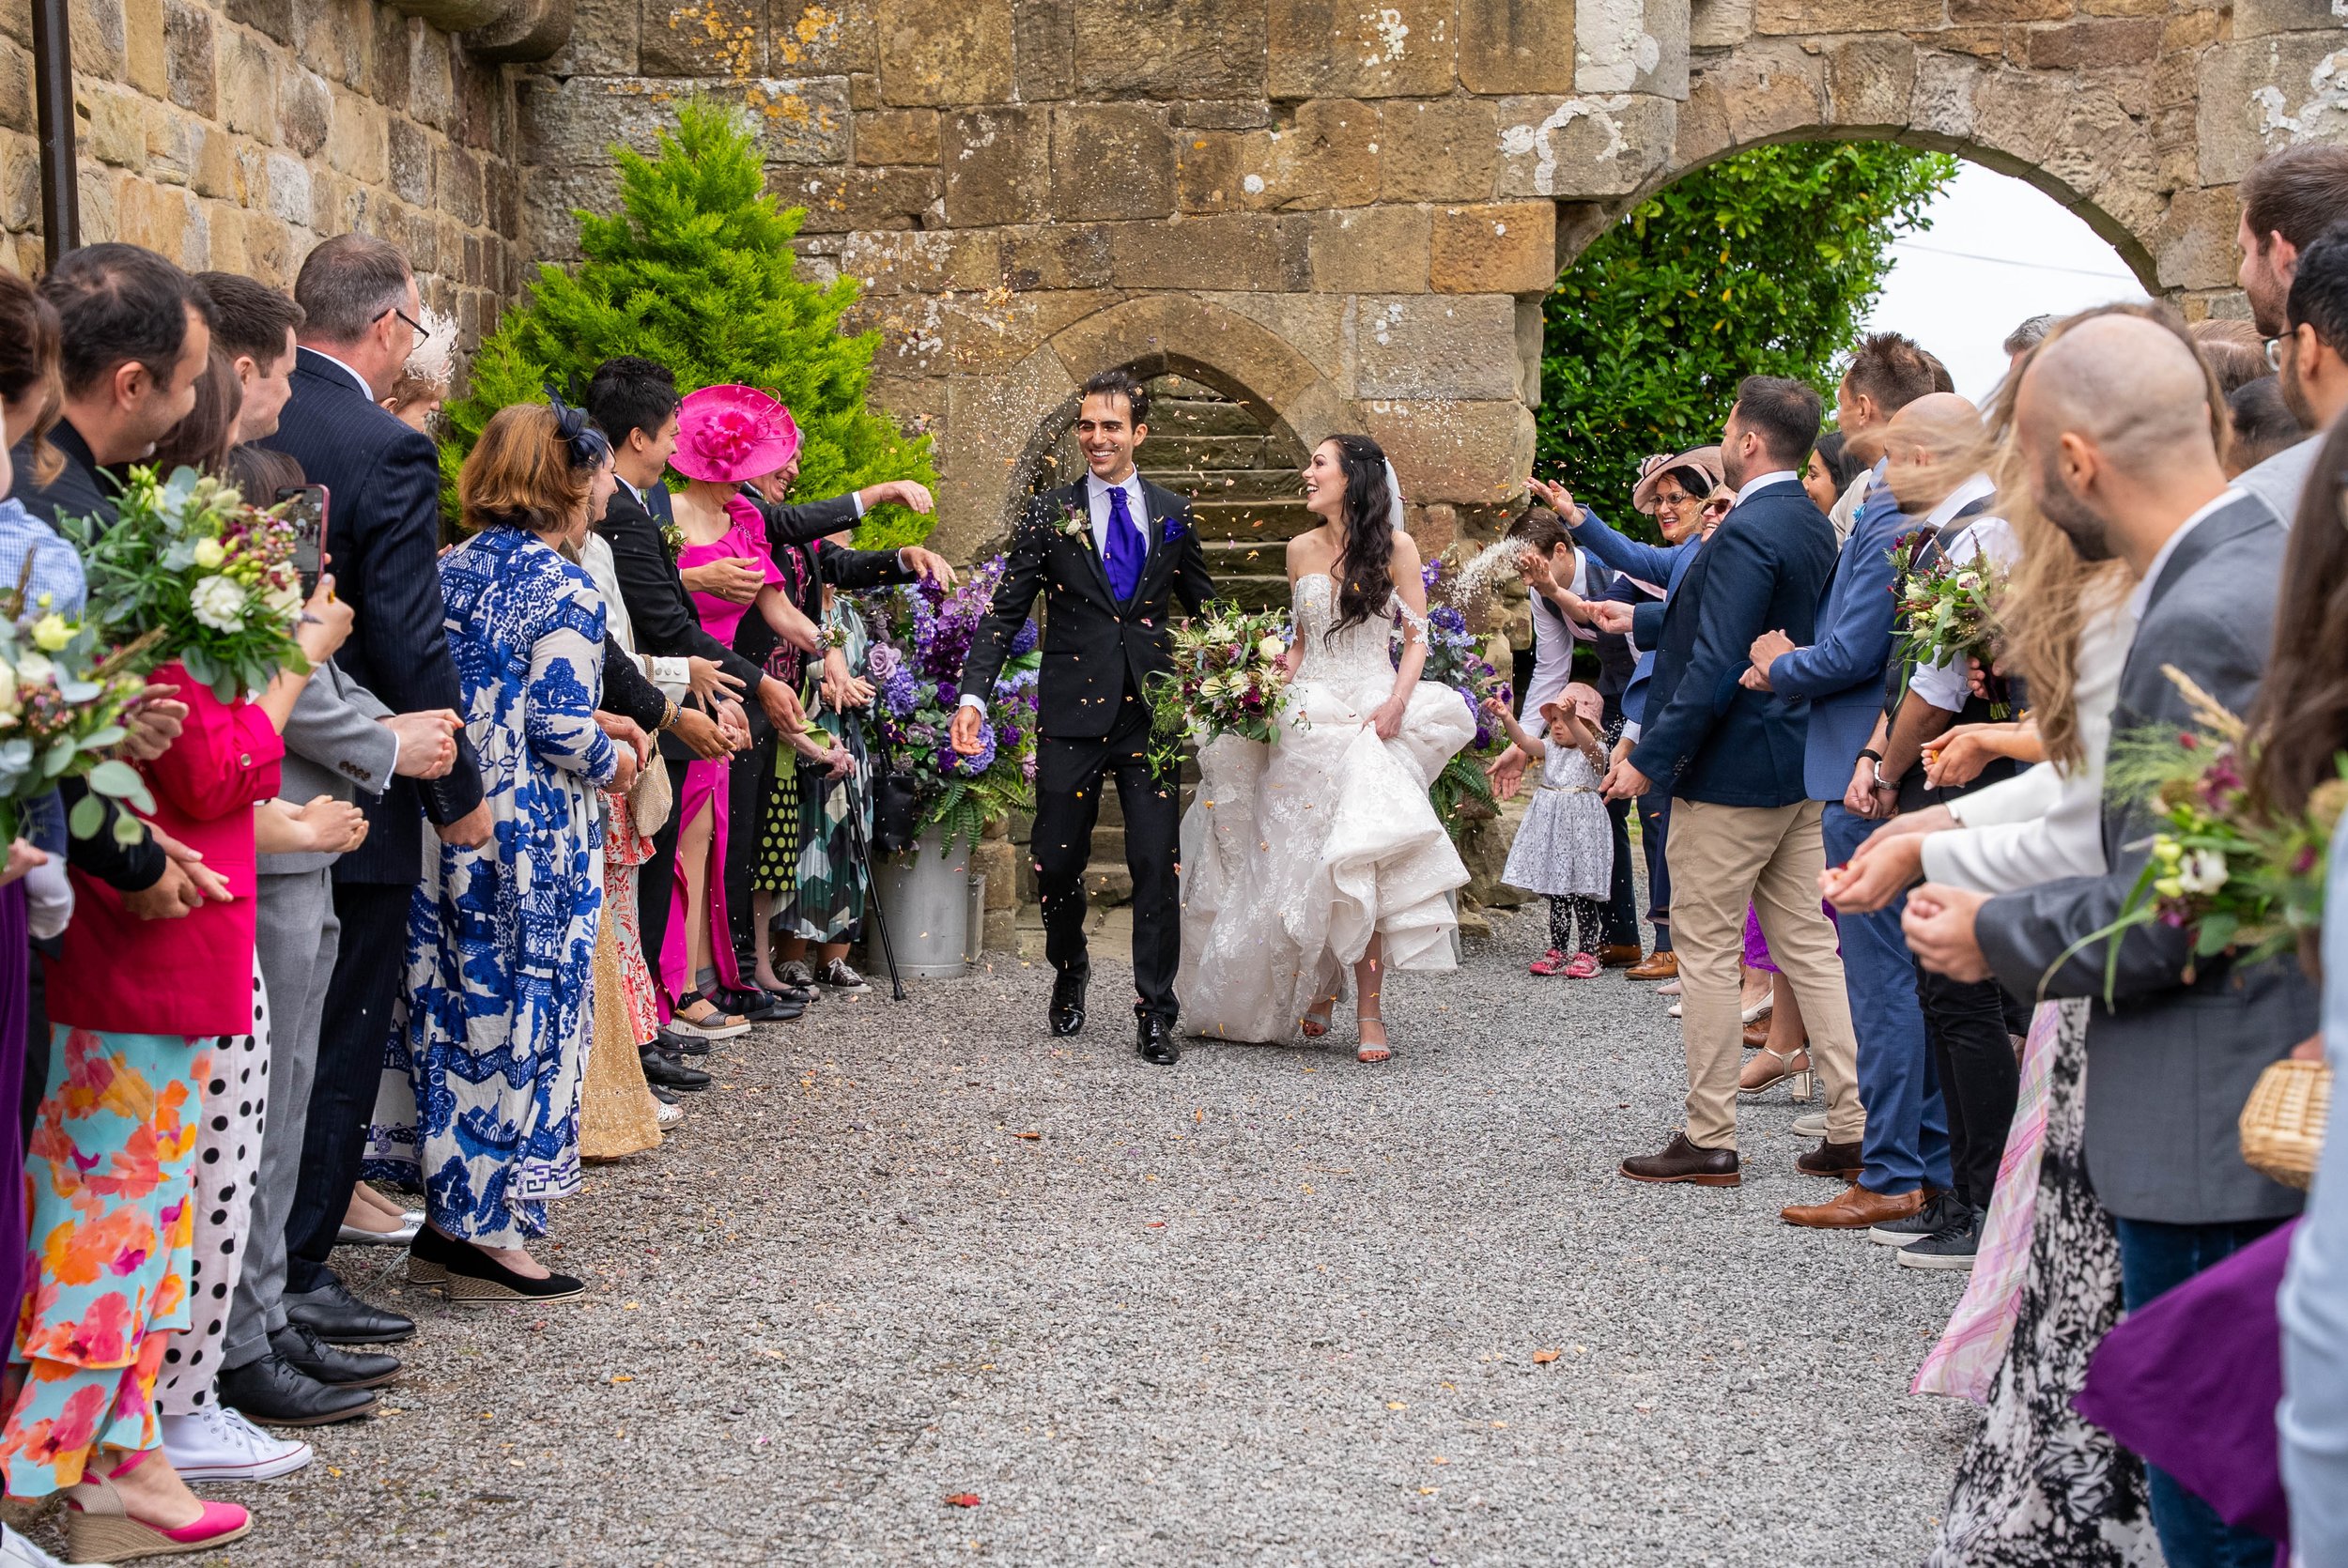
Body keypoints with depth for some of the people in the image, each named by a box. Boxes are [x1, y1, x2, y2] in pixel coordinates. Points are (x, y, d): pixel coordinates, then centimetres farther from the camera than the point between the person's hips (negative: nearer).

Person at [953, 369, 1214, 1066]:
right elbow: (1005, 613, 0)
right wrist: (973, 694, -11)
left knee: (1157, 863, -3)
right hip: (1073, 714, 0)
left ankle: (1155, 1015, 5)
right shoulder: (1049, 514, 4)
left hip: (1153, 713, 1)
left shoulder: (1172, 514, 8)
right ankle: (1069, 971, 33)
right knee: (1057, 860, 5)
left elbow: (1205, 607, 17)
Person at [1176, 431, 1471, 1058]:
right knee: (1300, 858, 0)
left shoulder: (1395, 547, 0)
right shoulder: (1301, 549, 11)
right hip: (1306, 717, 4)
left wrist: (1397, 702, -13)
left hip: (1373, 715, -4)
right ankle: (1317, 987, 19)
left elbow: (1417, 637, 1)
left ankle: (1369, 1013, -11)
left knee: (1362, 858, -14)